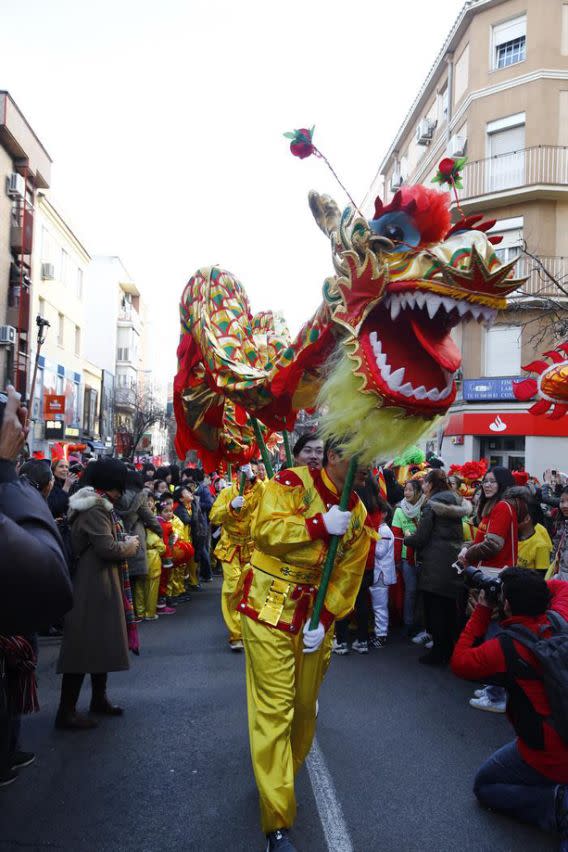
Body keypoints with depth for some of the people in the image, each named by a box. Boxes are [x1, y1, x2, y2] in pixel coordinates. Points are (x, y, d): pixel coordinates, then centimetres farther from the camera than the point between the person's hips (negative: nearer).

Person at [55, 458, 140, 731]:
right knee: (84, 646, -5)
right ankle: (66, 711, 3)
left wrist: (124, 542, 1)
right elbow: (108, 548, -25)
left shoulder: (100, 506, 14)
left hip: (104, 584, 11)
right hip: (93, 586, -11)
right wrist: (130, 546, -8)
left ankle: (99, 698, 32)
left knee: (101, 642, 19)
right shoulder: (95, 510, -19)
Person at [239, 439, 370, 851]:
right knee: (274, 709, -4)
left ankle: (283, 775, 43)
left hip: (315, 619, 6)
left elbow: (348, 574, 0)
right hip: (271, 612, -6)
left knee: (305, 706, 17)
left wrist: (324, 621, -10)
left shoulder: (357, 513, 3)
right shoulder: (291, 483, -13)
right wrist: (321, 525, -27)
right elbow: (267, 530, -26)